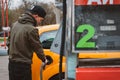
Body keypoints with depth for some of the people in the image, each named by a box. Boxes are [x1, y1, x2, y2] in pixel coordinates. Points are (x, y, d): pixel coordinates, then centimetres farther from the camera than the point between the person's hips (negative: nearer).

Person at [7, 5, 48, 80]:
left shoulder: (16, 24, 7)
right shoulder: (31, 29, -19)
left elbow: (9, 41, 16)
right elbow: (38, 48, -10)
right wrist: (44, 59, 6)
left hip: (12, 63, 8)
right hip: (23, 65, -8)